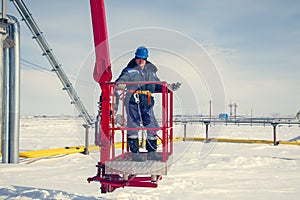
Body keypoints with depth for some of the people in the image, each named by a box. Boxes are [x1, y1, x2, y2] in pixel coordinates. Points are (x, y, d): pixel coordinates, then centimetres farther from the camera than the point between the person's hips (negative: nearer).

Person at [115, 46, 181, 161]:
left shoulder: (151, 71, 21)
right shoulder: (130, 70, 5)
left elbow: (157, 86, 28)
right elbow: (123, 78, -11)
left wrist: (170, 87, 18)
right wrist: (120, 84, -34)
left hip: (147, 102, 5)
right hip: (133, 100, -5)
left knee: (152, 126, 3)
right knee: (133, 126, -5)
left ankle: (151, 152, 14)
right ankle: (135, 153, 3)